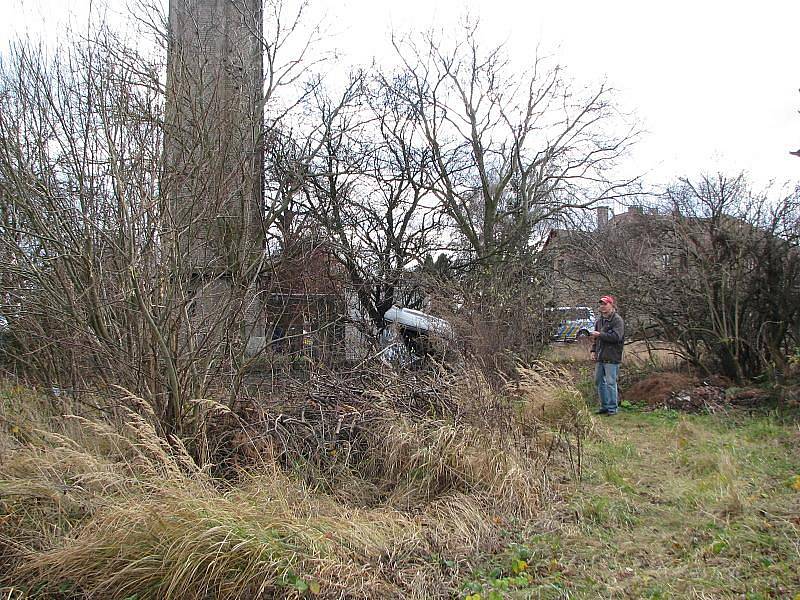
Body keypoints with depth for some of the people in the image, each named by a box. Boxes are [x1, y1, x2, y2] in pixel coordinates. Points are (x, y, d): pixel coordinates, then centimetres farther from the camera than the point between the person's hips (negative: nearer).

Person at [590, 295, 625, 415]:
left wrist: (600, 335, -19)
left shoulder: (617, 320, -9)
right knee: (599, 381, 13)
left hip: (612, 358, -8)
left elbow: (616, 337, -22)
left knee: (610, 382, -6)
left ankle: (612, 408, 4)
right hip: (600, 357, 8)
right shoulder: (599, 321, 16)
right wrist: (593, 350, 14)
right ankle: (604, 406, 23)